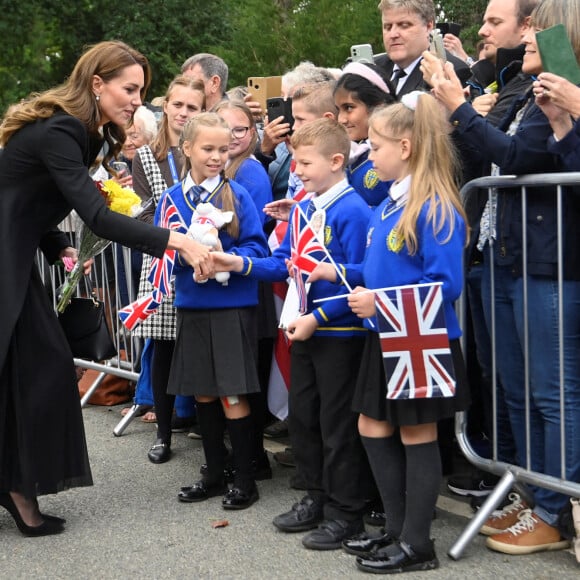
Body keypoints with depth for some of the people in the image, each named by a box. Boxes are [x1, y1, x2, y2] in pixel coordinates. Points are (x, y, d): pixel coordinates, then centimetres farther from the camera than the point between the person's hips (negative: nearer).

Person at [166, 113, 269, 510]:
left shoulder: (238, 195, -6)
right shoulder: (173, 198, 4)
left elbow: (257, 248, -7)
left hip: (233, 305, -4)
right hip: (192, 305, 4)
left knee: (232, 396, -2)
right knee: (203, 393, 12)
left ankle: (246, 481, 11)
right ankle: (214, 474, 26)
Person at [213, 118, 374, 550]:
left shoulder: (352, 211, -17)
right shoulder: (302, 209, 9)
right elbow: (285, 263, 12)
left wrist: (317, 318, -21)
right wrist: (242, 265, -1)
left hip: (340, 332, -9)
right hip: (304, 330, 9)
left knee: (337, 424, 1)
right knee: (302, 416, 17)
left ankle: (345, 511, 15)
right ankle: (317, 497, 32)